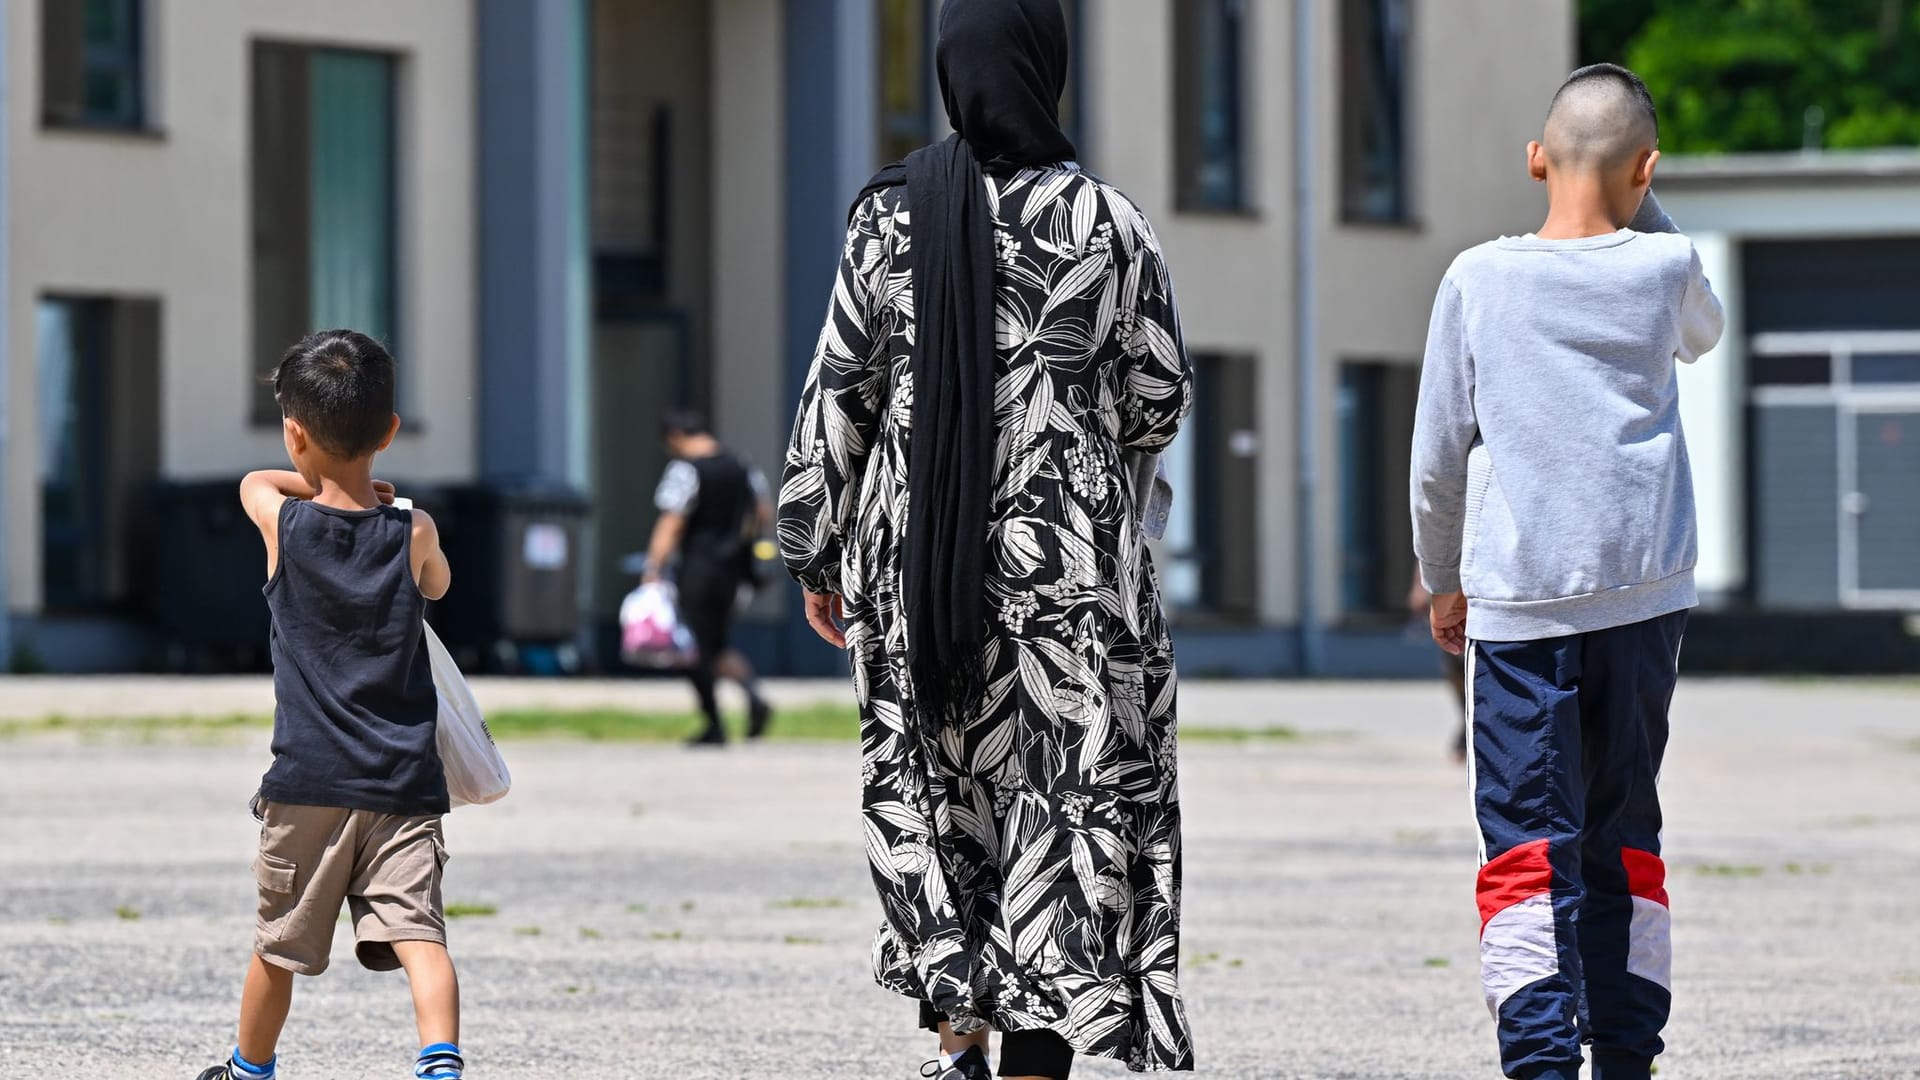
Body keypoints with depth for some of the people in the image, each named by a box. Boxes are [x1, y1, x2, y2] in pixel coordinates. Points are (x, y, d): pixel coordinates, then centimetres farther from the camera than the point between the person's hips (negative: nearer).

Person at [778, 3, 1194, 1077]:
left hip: (915, 549, 2)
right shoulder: (1105, 221, -6)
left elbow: (838, 394, 1)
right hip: (1066, 553, -2)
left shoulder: (891, 215, -1)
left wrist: (816, 548, 10)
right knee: (1060, 809, 2)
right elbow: (1161, 402, 1)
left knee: (937, 795, 16)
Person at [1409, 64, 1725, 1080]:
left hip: (1517, 598, -2)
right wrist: (1643, 209, 21)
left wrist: (1443, 579, 18)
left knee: (1528, 838, -4)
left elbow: (1437, 455, 3)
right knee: (1624, 832, 13)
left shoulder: (1478, 280, -2)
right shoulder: (1665, 269, 0)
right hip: (1645, 591, 2)